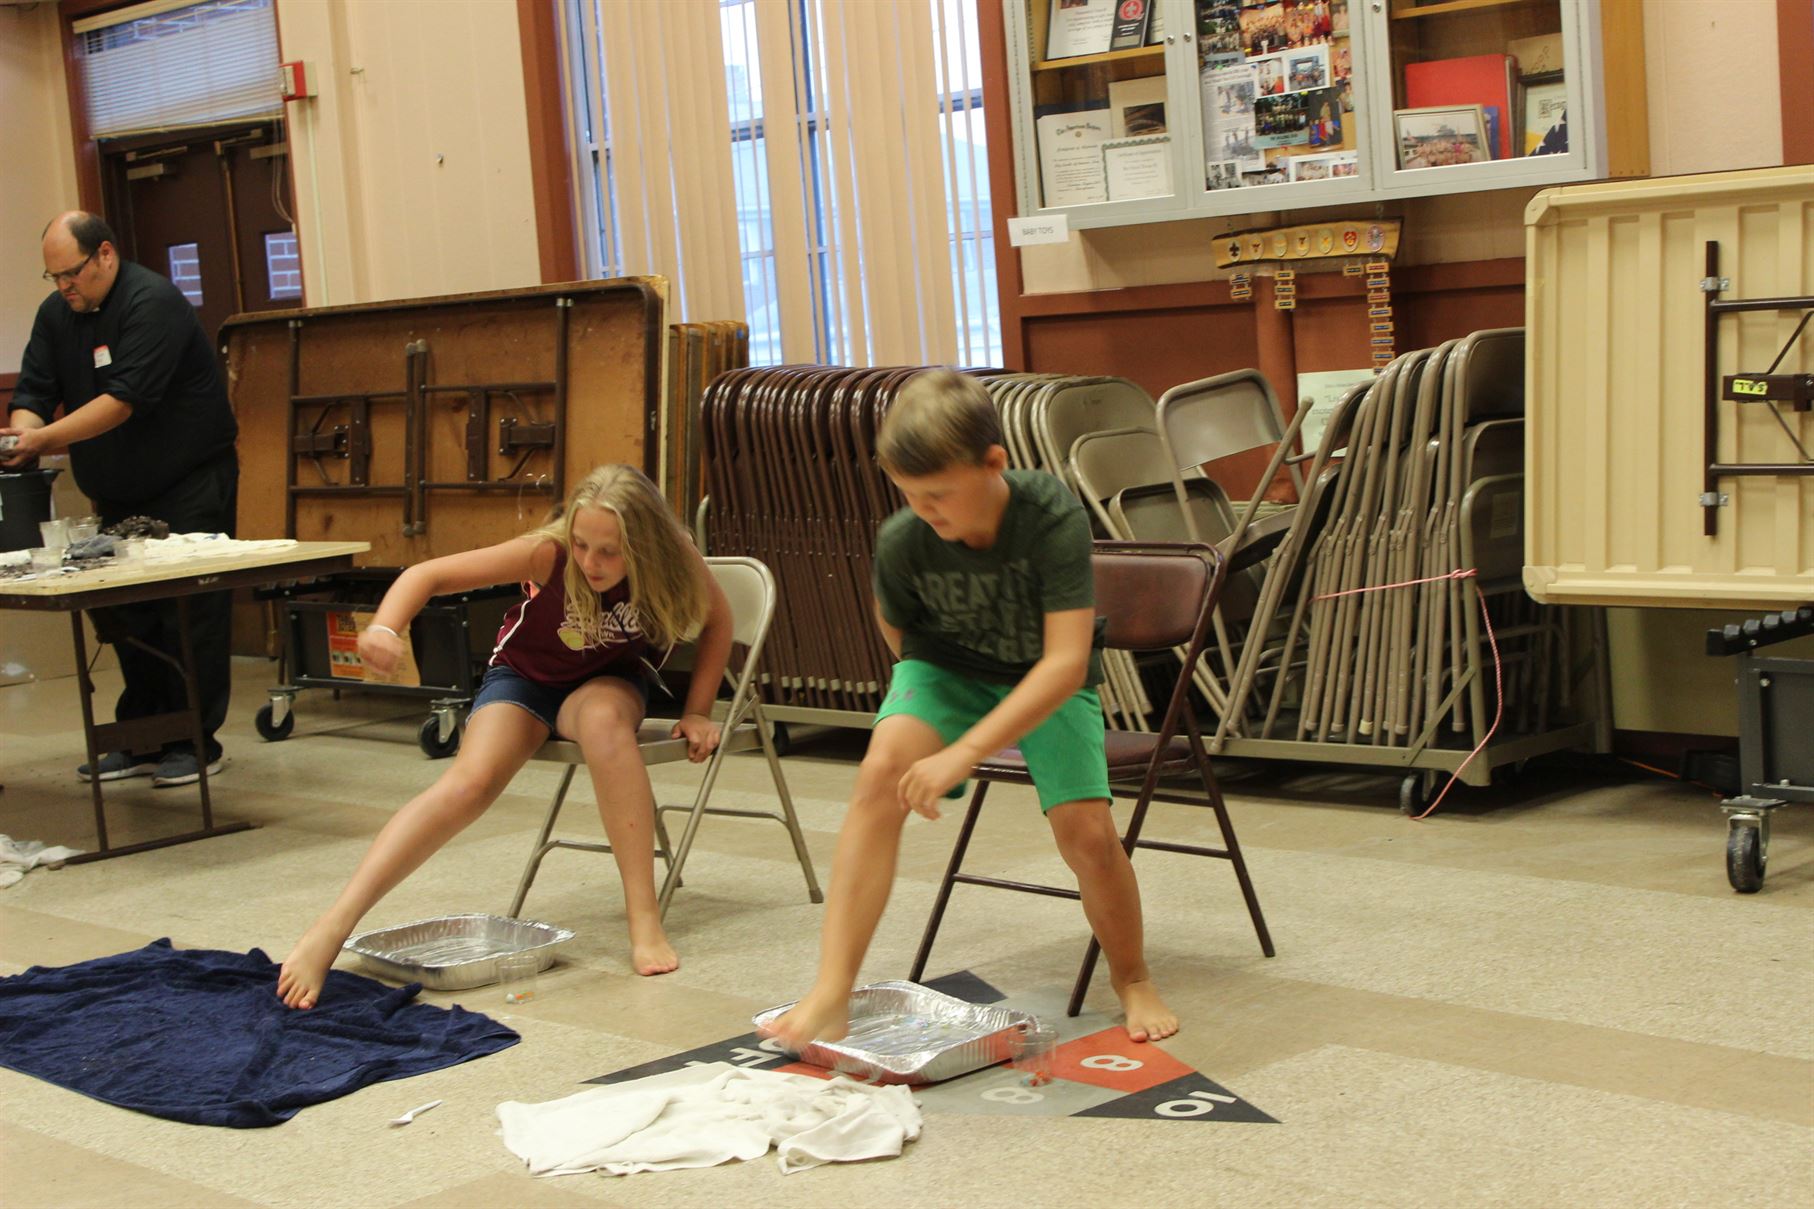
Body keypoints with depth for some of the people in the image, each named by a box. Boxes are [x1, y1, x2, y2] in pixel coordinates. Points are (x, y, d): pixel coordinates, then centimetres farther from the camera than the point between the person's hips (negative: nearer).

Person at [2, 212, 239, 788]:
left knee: (190, 613, -7)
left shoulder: (153, 303, -18)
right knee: (128, 615, 8)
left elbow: (125, 399, -26)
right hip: (119, 495, 7)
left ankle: (195, 743, -1)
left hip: (189, 486, -7)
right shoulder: (57, 314, 6)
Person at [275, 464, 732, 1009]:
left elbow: (717, 619, -3)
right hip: (524, 677, -1)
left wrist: (697, 711, -7)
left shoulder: (674, 565, -25)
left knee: (603, 720, -38)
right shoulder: (548, 553, -30)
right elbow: (428, 575, -26)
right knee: (472, 779, -30)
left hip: (609, 681, 1)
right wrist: (384, 627, -44)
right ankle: (332, 929, -34)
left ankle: (644, 920, -33)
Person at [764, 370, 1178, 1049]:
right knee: (883, 767, -30)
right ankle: (831, 994, -31)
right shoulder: (901, 541, -20)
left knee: (1087, 832, -23)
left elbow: (1065, 661, -34)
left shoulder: (1054, 519, -29)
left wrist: (965, 752, -40)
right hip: (949, 670, 2)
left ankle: (1131, 977, 11)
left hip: (1048, 685, -1)